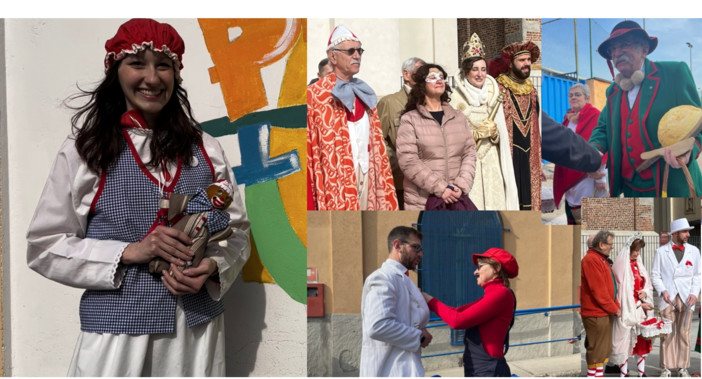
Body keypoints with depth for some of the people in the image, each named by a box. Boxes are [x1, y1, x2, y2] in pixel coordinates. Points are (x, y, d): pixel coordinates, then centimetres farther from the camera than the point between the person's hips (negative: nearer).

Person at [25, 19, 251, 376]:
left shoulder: (205, 149, 4)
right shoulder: (84, 149, -2)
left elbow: (236, 231, 9)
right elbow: (44, 246, -3)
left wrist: (212, 267, -12)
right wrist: (130, 252, -15)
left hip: (197, 329, 3)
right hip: (116, 331, -2)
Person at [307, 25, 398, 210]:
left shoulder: (365, 94, 17)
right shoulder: (314, 95, -4)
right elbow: (309, 147, -8)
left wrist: (382, 183, 11)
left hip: (366, 176, 6)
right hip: (335, 180, -6)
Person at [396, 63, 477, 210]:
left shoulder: (459, 117, 14)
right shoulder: (409, 119, 1)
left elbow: (469, 153, 8)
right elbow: (408, 161, -9)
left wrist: (461, 186, -8)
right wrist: (440, 188, -14)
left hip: (456, 197, 3)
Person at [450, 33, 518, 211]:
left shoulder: (492, 96, 12)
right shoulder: (456, 98, -5)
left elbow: (502, 136, 17)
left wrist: (494, 134, -4)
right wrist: (478, 133, -12)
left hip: (491, 162, 5)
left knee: (494, 202, -2)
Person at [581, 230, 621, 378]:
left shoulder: (602, 259, 17)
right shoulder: (591, 260, -16)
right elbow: (598, 289, -20)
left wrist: (616, 305, 8)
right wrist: (614, 308, -12)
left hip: (605, 312, 10)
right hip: (595, 313, -10)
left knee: (604, 349, 15)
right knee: (596, 349, -4)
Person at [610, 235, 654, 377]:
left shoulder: (638, 264, 12)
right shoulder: (621, 266, -9)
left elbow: (647, 284, 16)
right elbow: (623, 290, -11)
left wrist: (645, 292, -6)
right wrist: (639, 304, -10)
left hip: (641, 309, 7)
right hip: (627, 310, -6)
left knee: (642, 340, 8)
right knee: (625, 340, -4)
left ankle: (642, 372, 16)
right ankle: (623, 373, 3)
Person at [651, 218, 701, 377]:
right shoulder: (661, 252, 5)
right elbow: (655, 275, 5)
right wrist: (663, 291, -11)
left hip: (686, 299, 1)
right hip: (667, 299, -1)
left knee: (684, 334, 2)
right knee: (667, 334, 0)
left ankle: (683, 367, 10)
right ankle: (666, 368, 6)